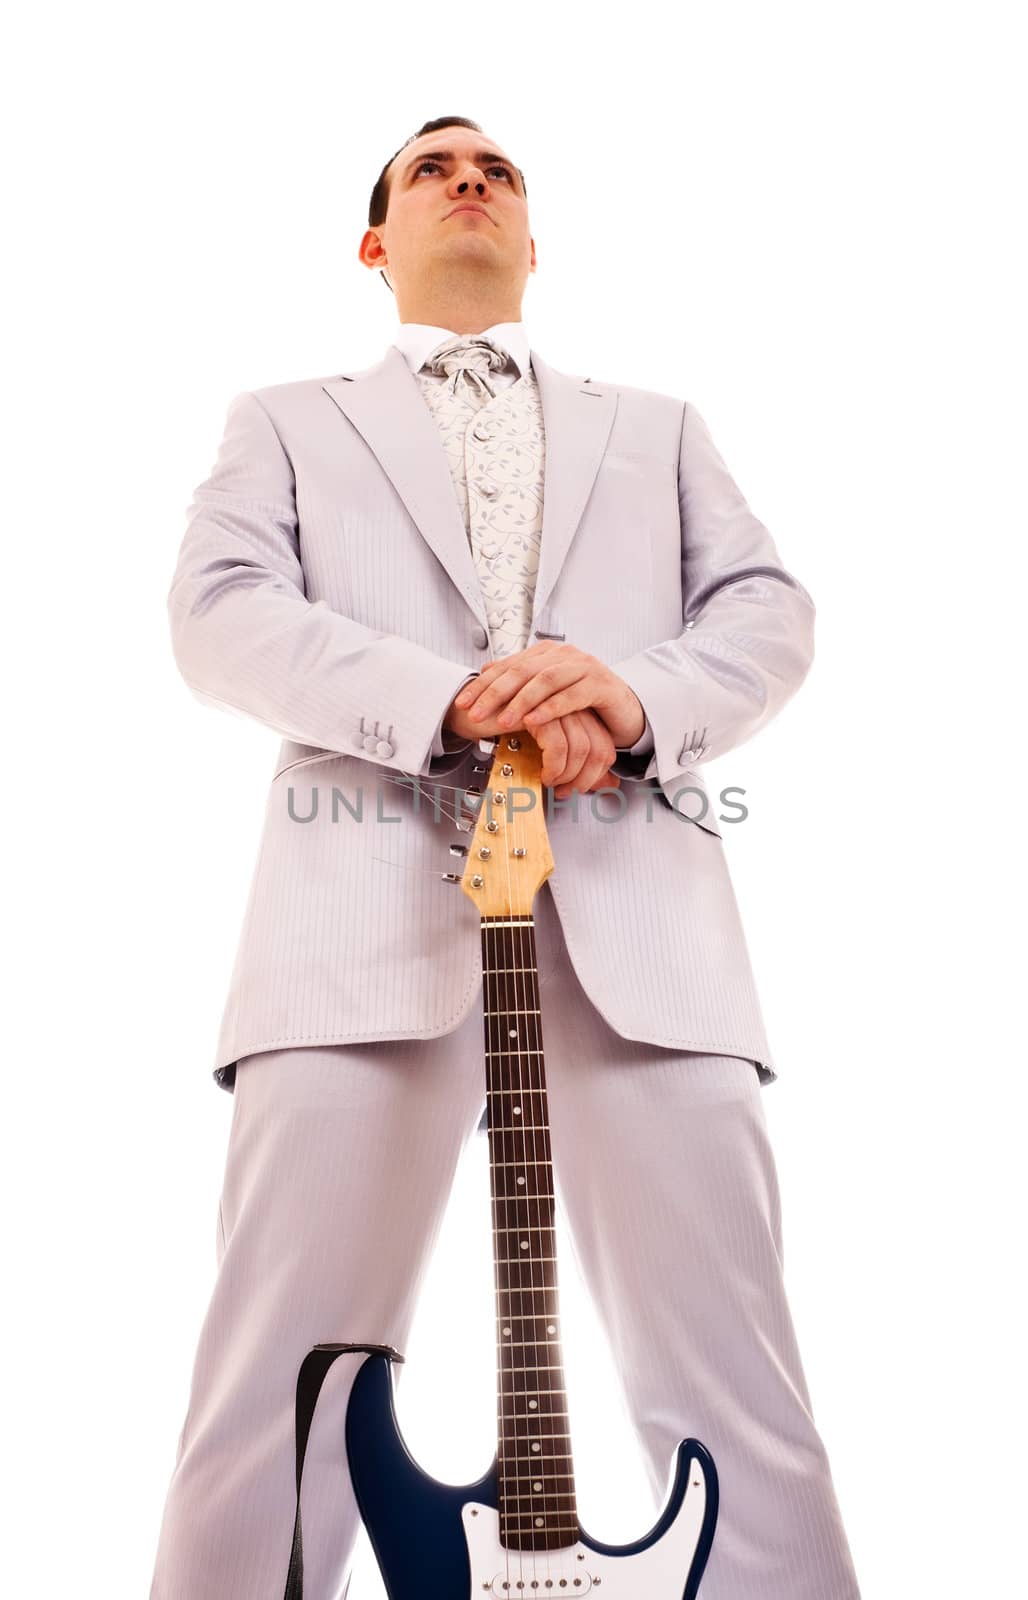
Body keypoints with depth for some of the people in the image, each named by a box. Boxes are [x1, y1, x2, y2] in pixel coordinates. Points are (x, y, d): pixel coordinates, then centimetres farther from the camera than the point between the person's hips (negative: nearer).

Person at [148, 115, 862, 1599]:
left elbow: (770, 610, 16)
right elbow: (217, 613, 6)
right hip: (368, 915, -1)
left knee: (735, 1392, -2)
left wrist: (644, 701, -7)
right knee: (278, 1394, -4)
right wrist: (446, 701, -11)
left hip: (637, 915, 2)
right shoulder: (285, 421, 24)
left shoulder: (659, 426, 30)